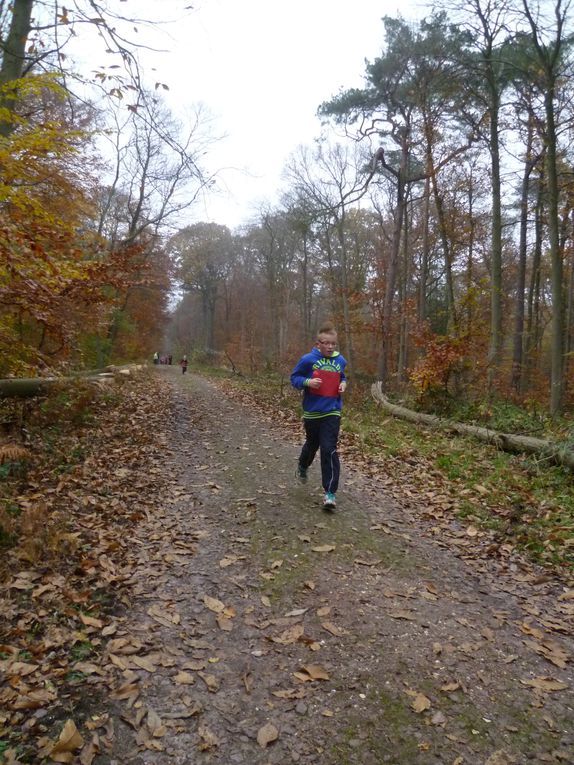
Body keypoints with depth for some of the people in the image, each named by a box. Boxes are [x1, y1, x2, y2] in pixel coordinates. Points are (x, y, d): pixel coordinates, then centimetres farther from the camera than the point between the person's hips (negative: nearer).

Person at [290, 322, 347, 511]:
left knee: (329, 450, -10)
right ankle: (302, 467, 55)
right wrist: (307, 382, -21)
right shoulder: (308, 359, -10)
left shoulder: (340, 360, 1)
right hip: (312, 411, 0)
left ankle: (330, 492, -5)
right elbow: (294, 378, -3)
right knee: (312, 444, 21)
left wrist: (343, 384, -2)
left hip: (332, 412, 0)